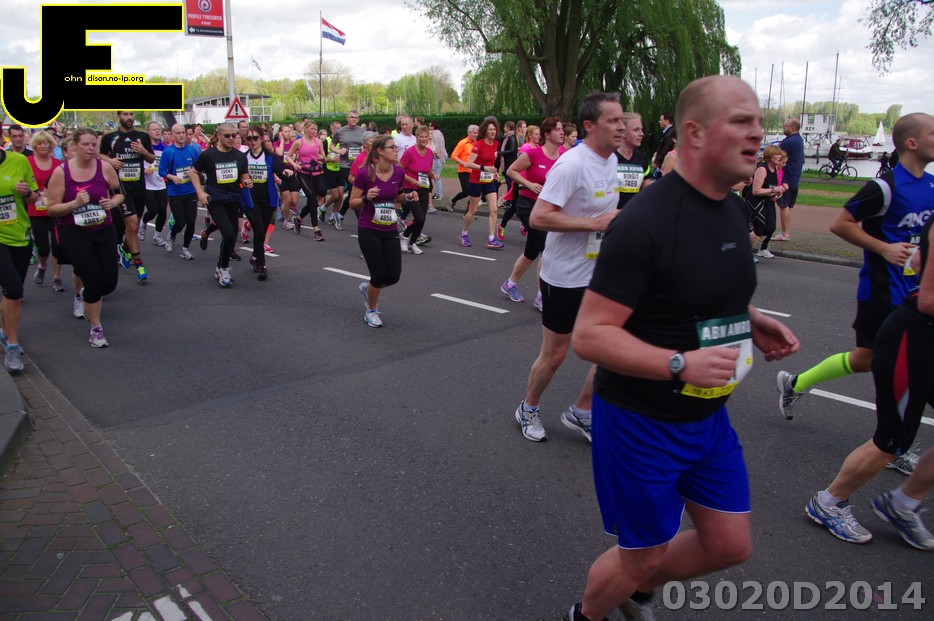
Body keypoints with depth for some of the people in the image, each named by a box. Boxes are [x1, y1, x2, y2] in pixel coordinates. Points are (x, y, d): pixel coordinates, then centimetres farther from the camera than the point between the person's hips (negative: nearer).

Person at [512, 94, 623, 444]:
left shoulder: (611, 159, 6)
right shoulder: (571, 165, -21)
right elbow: (538, 218, -27)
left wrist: (619, 219, 3)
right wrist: (594, 223, -26)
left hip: (600, 274, 8)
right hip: (564, 278, -8)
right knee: (554, 355, 7)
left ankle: (580, 413, 26)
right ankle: (528, 410, 33)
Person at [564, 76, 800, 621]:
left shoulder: (734, 209, 3)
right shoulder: (645, 221, -25)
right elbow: (589, 335, -26)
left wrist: (749, 321, 1)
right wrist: (679, 363, -37)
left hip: (709, 415, 8)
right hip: (642, 424, -8)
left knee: (731, 546, 17)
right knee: (643, 555, 10)